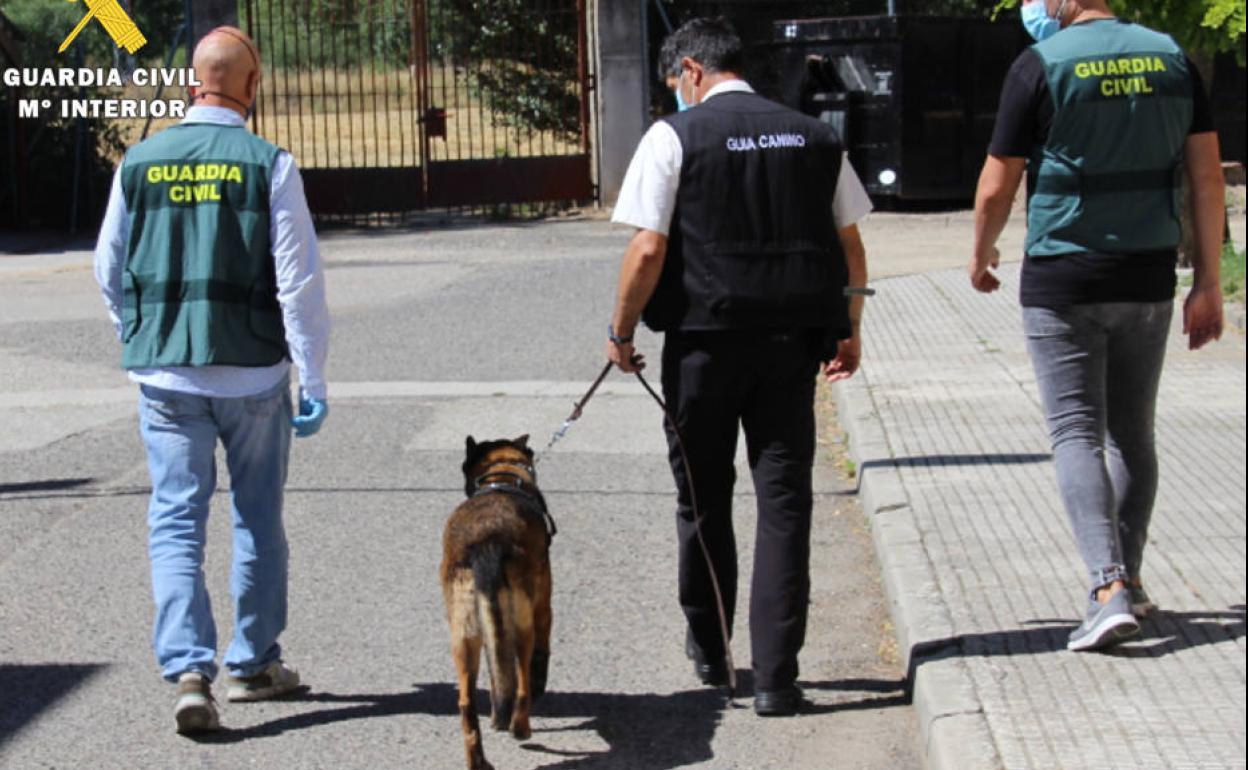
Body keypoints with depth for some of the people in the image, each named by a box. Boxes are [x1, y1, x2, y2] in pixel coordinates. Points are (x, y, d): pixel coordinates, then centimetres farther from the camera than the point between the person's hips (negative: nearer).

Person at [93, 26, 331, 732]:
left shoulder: (139, 163, 1)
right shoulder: (268, 164, -9)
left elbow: (110, 272, 10)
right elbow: (299, 279, -10)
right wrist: (315, 381, -4)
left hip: (165, 375, 2)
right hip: (254, 373, -2)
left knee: (177, 523, 3)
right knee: (259, 521, 14)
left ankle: (189, 670, -10)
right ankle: (255, 664, 23)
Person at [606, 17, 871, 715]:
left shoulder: (675, 136, -6)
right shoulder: (815, 137, 6)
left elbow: (649, 250, -11)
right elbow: (851, 245, 9)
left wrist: (622, 331, 1)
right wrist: (849, 331, 20)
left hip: (703, 343, -2)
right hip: (791, 343, 3)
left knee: (704, 501, 14)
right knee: (785, 502, 3)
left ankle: (710, 653, 29)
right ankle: (776, 677, -3)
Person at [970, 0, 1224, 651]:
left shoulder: (1041, 64, -10)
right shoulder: (1171, 58, 4)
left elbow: (996, 189, -6)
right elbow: (1207, 176, 2)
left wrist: (981, 257, 13)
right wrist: (1207, 284, 6)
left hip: (1062, 282, -4)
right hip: (1148, 282, 5)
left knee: (1077, 434, -4)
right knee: (1132, 434, 16)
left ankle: (1110, 590, -17)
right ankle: (1130, 581, 24)